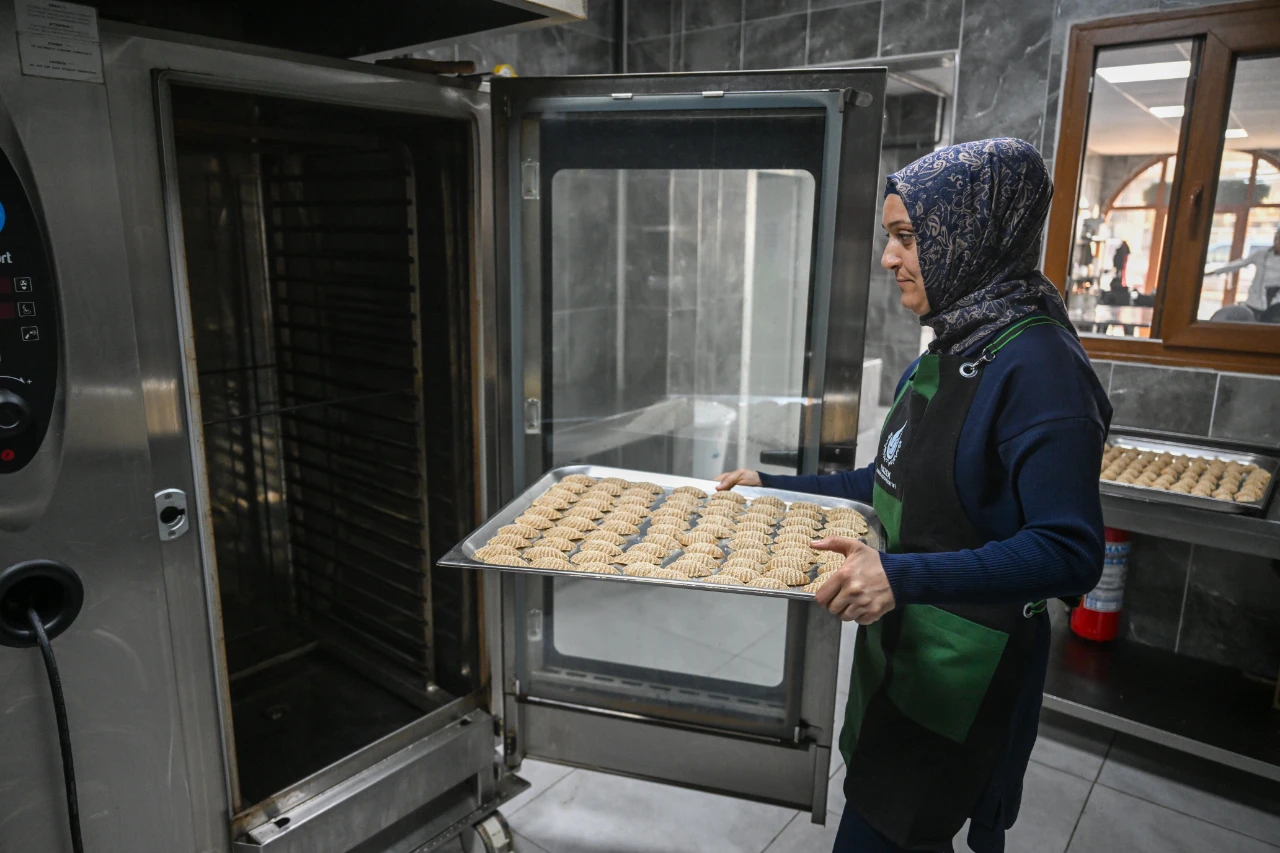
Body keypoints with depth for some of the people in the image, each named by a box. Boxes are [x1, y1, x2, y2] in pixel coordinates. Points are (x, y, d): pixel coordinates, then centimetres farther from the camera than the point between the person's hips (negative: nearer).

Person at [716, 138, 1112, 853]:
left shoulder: (1037, 364, -22)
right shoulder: (950, 350, 5)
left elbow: (1070, 551, -26)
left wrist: (906, 575, -35)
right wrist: (774, 486, 12)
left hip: (963, 672, -8)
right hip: (902, 643, 8)